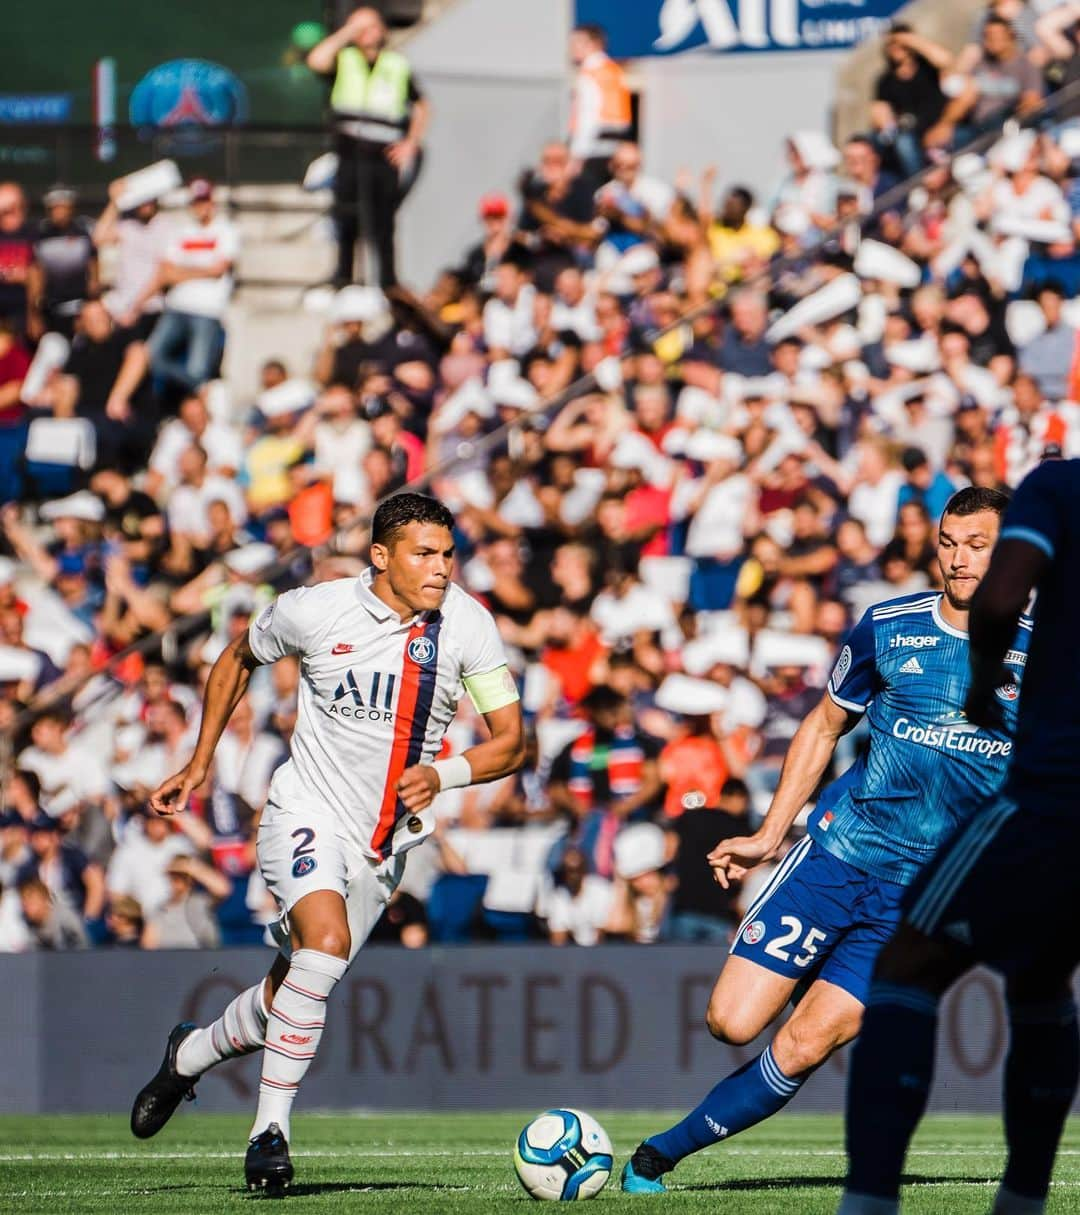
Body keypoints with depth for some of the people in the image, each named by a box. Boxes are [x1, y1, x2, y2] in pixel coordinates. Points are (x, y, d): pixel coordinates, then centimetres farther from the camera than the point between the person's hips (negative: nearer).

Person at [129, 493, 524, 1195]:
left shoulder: (467, 625, -7)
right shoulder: (314, 612, -11)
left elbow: (511, 742, -5)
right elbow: (239, 658, 11)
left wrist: (440, 776, -23)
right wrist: (201, 762, 12)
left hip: (384, 844, 4)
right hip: (308, 815, -4)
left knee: (293, 995, 10)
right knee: (325, 941, -31)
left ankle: (190, 1056, 42)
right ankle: (270, 1130, -20)